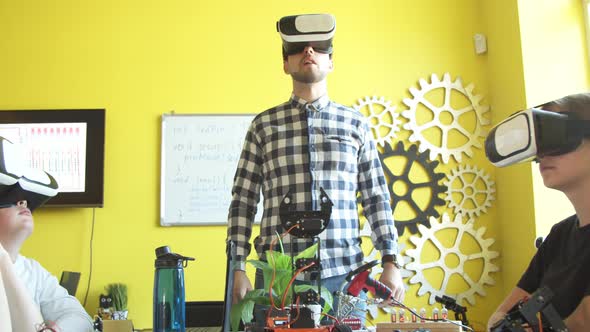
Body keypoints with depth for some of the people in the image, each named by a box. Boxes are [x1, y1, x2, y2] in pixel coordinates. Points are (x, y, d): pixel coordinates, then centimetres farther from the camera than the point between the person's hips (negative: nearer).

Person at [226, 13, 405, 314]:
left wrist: (391, 262, 2)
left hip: (344, 272, 1)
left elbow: (376, 198, 9)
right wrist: (237, 269, -2)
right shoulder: (263, 125, 6)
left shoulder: (355, 123, 9)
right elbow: (243, 201, 4)